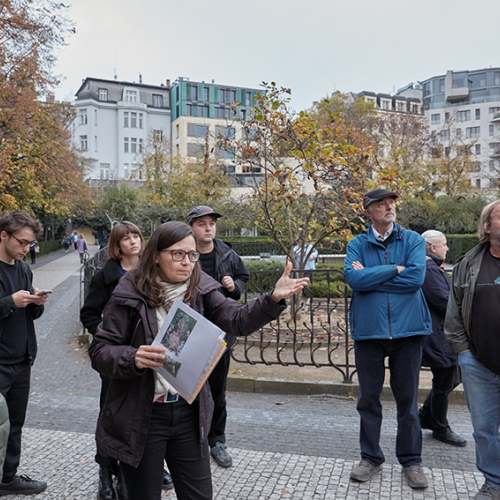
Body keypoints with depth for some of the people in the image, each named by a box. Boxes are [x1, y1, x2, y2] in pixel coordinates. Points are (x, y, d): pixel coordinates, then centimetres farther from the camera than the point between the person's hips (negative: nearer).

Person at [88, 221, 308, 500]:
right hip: (142, 418, -3)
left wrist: (273, 299, -27)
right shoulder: (130, 295, -9)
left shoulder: (201, 290, 0)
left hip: (189, 413, 3)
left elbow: (238, 320, -11)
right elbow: (99, 351, -9)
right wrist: (133, 359, -28)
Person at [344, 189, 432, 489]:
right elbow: (354, 278, -13)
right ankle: (371, 458, 27)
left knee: (408, 398, 9)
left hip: (407, 329, 0)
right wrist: (396, 269, -13)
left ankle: (411, 460, 26)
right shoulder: (357, 245, 5)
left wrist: (370, 277, -10)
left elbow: (416, 278, -13)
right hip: (368, 330, 1)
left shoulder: (413, 240, 3)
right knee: (369, 398, 10)